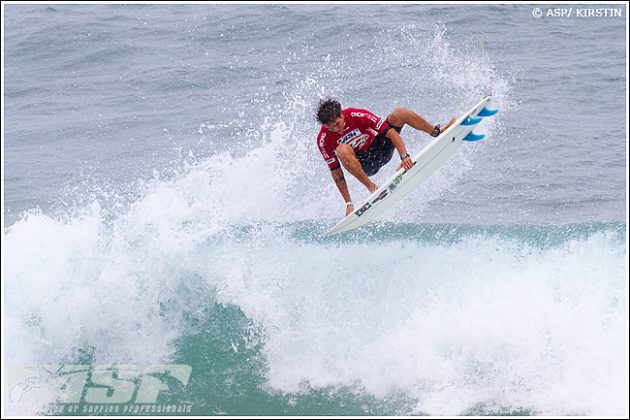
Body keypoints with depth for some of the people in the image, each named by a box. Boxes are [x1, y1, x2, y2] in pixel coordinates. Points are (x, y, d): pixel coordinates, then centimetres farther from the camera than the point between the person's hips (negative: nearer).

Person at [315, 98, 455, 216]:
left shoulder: (356, 115, -23)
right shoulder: (323, 140, -20)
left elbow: (389, 131, -24)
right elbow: (336, 172, -14)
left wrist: (404, 156, -38)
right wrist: (348, 203, -16)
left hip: (382, 149, 1)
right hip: (364, 165, -1)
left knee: (399, 113, -20)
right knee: (341, 150, -36)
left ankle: (437, 132, -5)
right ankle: (372, 187, -31)